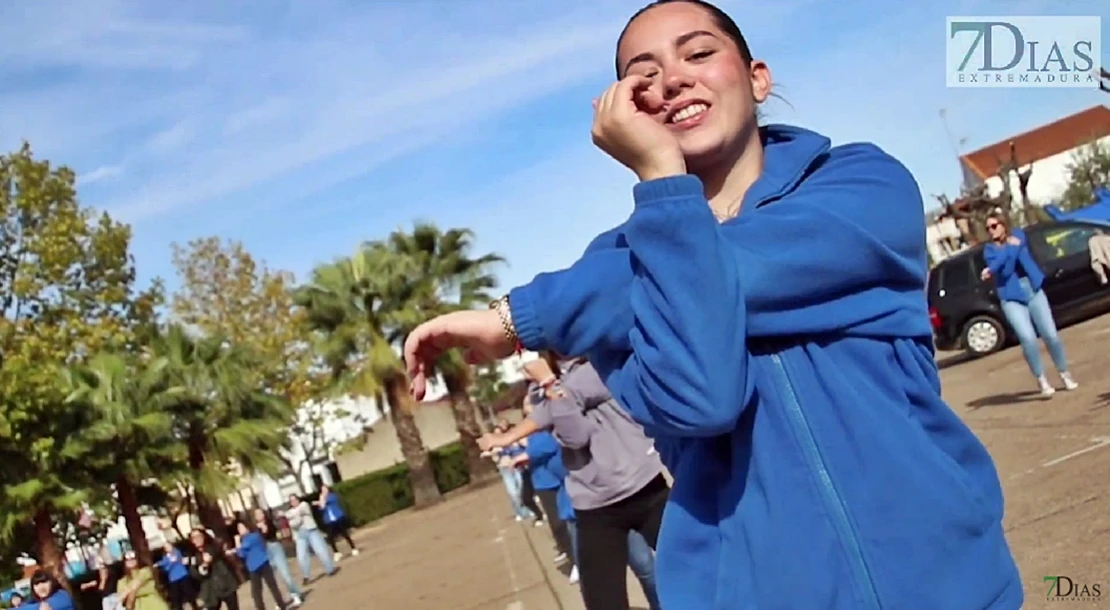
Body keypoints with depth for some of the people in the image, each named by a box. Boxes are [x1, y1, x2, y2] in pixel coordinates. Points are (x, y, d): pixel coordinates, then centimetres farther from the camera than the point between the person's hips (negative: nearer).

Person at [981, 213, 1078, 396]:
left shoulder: (1017, 236, 8)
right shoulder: (989, 250, 5)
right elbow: (1003, 269, -13)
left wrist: (992, 269, -20)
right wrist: (1011, 248, -13)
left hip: (1034, 292, 1)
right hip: (1012, 299, -1)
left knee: (1051, 335, -3)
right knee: (1028, 339, -16)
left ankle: (1065, 374, 17)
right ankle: (1042, 380, -3)